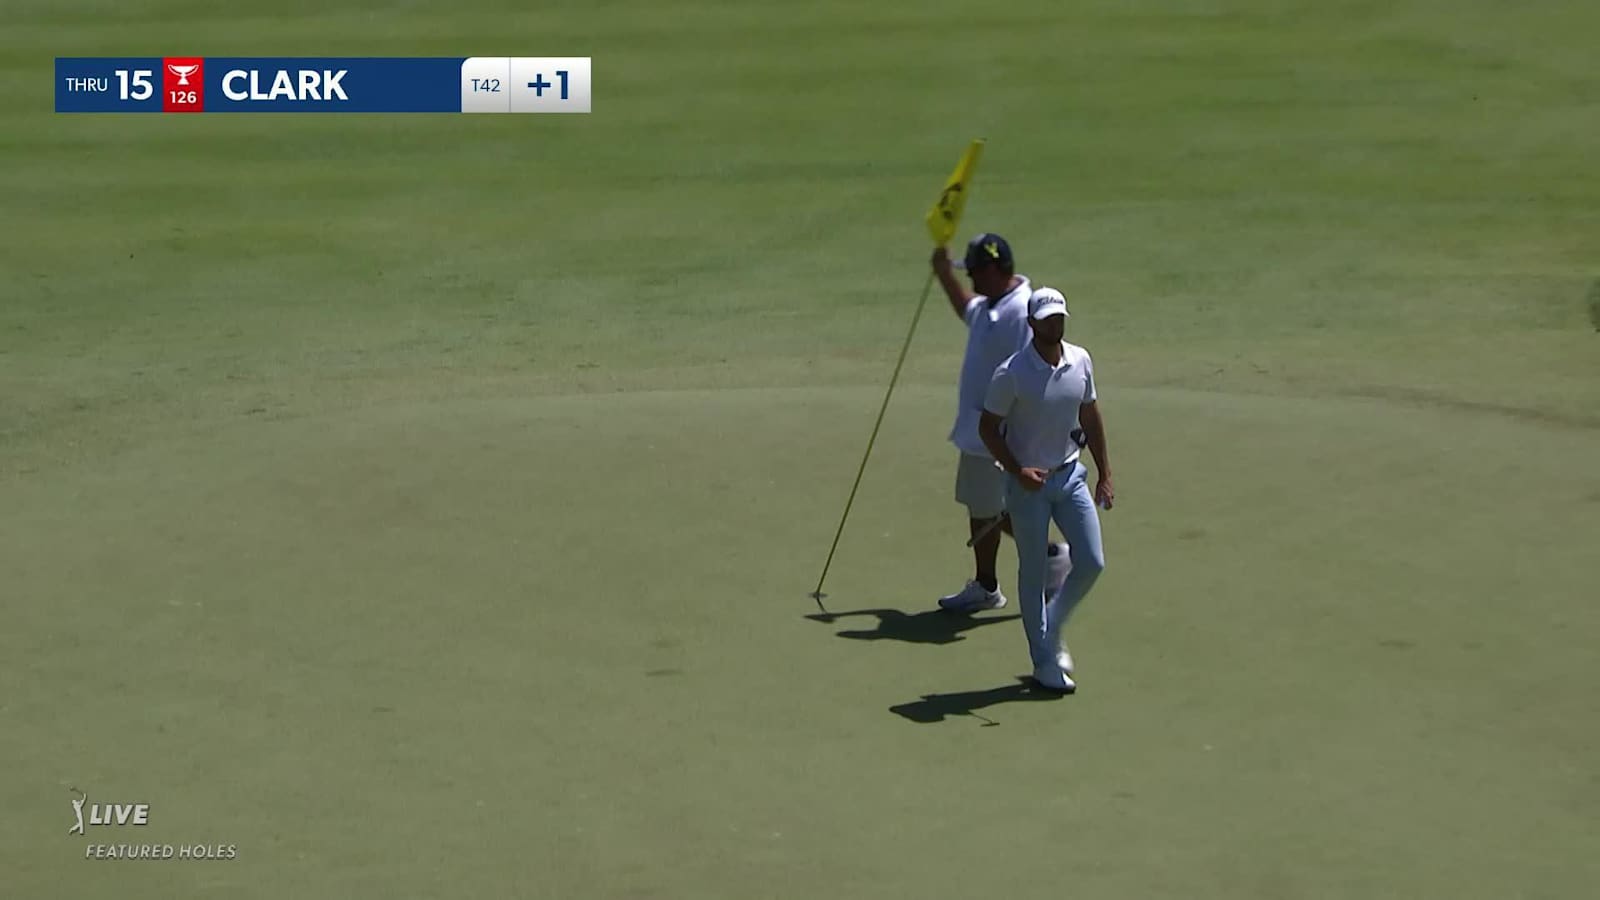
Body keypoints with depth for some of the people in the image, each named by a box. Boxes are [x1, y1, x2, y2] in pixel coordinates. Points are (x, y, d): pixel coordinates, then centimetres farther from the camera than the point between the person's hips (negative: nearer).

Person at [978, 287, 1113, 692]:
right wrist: (1017, 471, -18)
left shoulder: (1081, 361, 0)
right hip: (1029, 483, -5)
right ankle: (1044, 662, 14)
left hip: (1071, 475, 5)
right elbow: (988, 428, -8)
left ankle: (1052, 629, 25)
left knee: (1091, 563, 1)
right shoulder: (1012, 373, -15)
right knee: (1033, 574, 3)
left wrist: (1105, 474, 12)